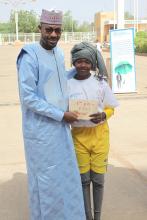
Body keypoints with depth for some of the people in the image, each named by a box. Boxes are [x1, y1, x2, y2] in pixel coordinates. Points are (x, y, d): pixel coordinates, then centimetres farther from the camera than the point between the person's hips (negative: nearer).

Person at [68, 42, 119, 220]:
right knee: (84, 178, 8)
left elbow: (110, 109, 3)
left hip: (99, 134, 0)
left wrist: (103, 116, -17)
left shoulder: (100, 83, -4)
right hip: (79, 135, 0)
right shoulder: (68, 85, -4)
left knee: (98, 178, 7)